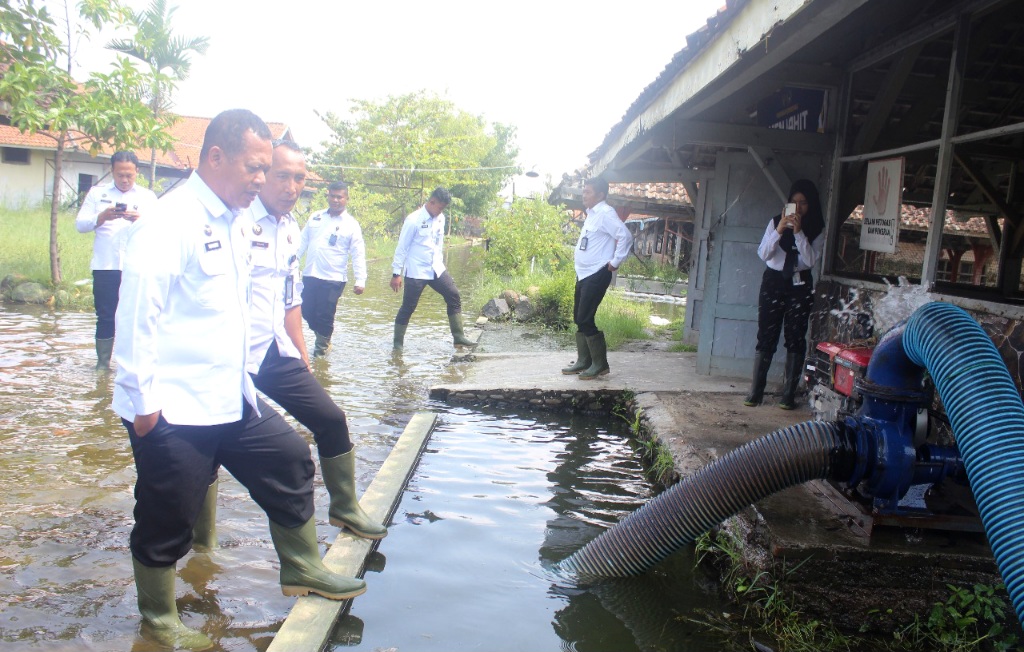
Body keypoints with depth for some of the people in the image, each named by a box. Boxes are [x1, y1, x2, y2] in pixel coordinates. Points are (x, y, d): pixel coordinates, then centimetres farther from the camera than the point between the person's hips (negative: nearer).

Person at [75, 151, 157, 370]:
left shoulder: (148, 196, 12)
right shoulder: (97, 194, 13)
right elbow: (80, 224, 6)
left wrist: (140, 220, -20)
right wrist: (102, 217, -13)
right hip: (105, 266, 1)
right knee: (105, 316, 4)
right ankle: (103, 361, 12)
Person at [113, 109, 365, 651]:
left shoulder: (233, 226, 12)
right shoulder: (171, 222, -16)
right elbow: (137, 314, -20)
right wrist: (142, 402, -17)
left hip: (231, 398, 9)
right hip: (172, 409, -9)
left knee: (290, 462, 14)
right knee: (168, 520, 6)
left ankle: (302, 571, 32)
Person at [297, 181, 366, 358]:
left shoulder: (351, 225, -3)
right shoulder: (315, 218, 10)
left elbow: (358, 255, -7)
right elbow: (302, 242, 14)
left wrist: (360, 280, -15)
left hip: (333, 279, -4)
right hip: (309, 276, 4)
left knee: (325, 316, -1)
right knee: (307, 312, 8)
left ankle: (321, 347, 22)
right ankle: (322, 338, 33)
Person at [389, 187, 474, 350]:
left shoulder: (440, 218, 6)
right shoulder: (414, 220, -14)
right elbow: (402, 248, -11)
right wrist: (396, 274, -11)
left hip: (436, 269, 6)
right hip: (416, 272, -6)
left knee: (454, 296, -2)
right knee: (408, 307, 0)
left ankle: (459, 337, 4)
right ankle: (398, 344, 13)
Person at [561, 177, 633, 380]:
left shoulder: (605, 213, -14)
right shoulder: (591, 214, 15)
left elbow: (625, 236, -24)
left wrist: (615, 262, -19)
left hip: (597, 275, -10)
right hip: (583, 274, 10)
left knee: (585, 319, -11)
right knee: (579, 319, 12)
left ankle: (600, 364, 0)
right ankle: (583, 361, 21)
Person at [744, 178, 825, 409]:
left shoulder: (817, 230, 1)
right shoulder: (776, 222, 1)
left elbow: (811, 260, -11)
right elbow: (763, 254, -5)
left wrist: (798, 232, -19)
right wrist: (779, 230, -18)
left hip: (800, 285, 0)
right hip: (773, 281, 0)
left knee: (795, 339, 1)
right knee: (766, 337, 0)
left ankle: (789, 394, 7)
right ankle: (755, 392, 5)